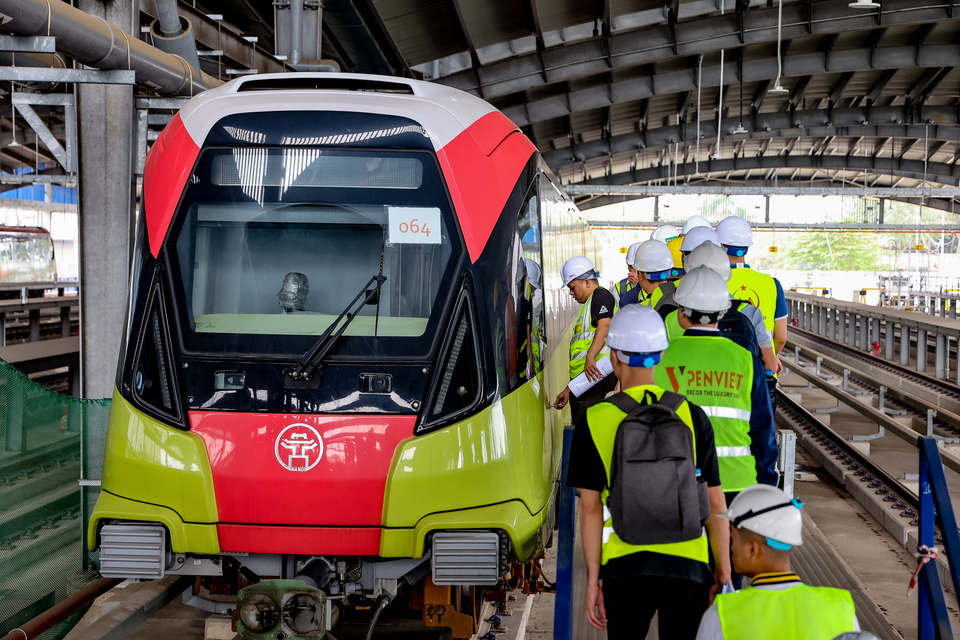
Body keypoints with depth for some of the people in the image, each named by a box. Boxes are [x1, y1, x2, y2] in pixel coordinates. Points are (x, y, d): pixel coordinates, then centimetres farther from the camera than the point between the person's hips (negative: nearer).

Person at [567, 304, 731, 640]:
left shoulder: (594, 421, -5)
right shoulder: (692, 416, -2)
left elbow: (591, 507, -4)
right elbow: (715, 503, -1)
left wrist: (593, 579, 2)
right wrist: (723, 574, 7)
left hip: (624, 565, 0)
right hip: (687, 563, 1)